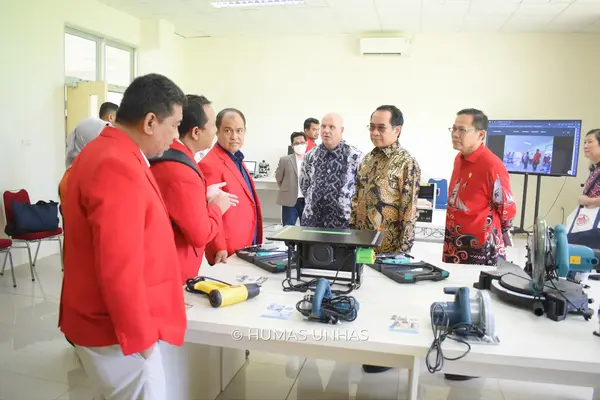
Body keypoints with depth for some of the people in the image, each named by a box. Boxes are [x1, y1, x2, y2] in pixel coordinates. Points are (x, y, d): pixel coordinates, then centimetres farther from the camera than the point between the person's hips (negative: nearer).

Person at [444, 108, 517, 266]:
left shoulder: (492, 165, -20)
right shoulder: (459, 158, 4)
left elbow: (507, 209, -10)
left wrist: (489, 229, 5)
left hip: (480, 247, -7)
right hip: (454, 243, 7)